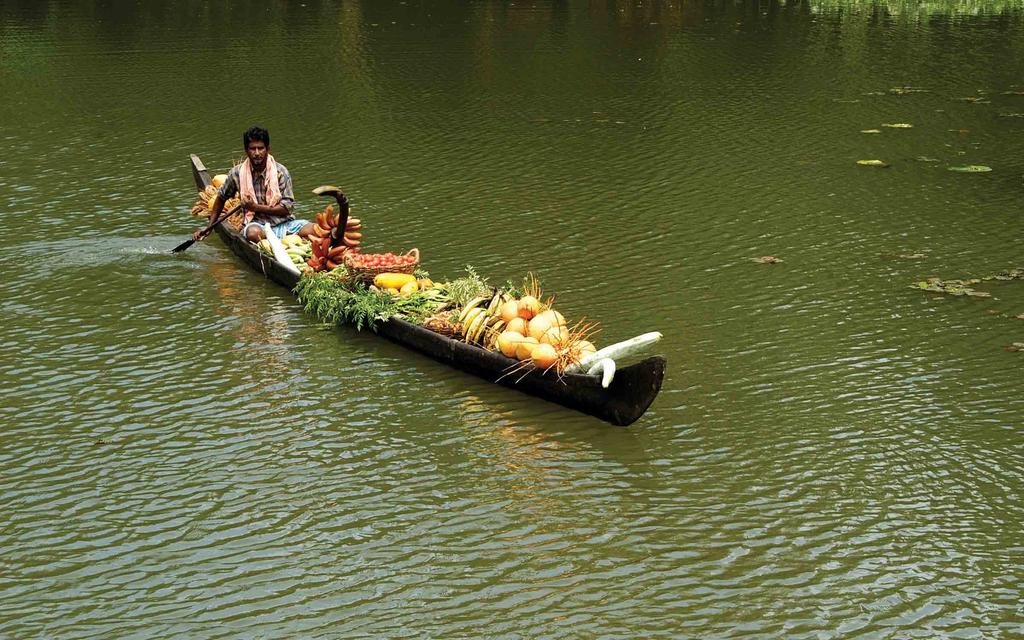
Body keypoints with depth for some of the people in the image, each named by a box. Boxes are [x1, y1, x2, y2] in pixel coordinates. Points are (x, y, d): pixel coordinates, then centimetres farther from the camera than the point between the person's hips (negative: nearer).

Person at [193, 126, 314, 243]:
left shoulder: (280, 172, -4)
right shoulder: (237, 173, 0)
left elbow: (287, 208, -6)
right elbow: (221, 197, 18)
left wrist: (256, 207, -13)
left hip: (283, 222, 0)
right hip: (256, 223, 1)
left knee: (312, 229, -29)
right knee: (253, 233, -39)